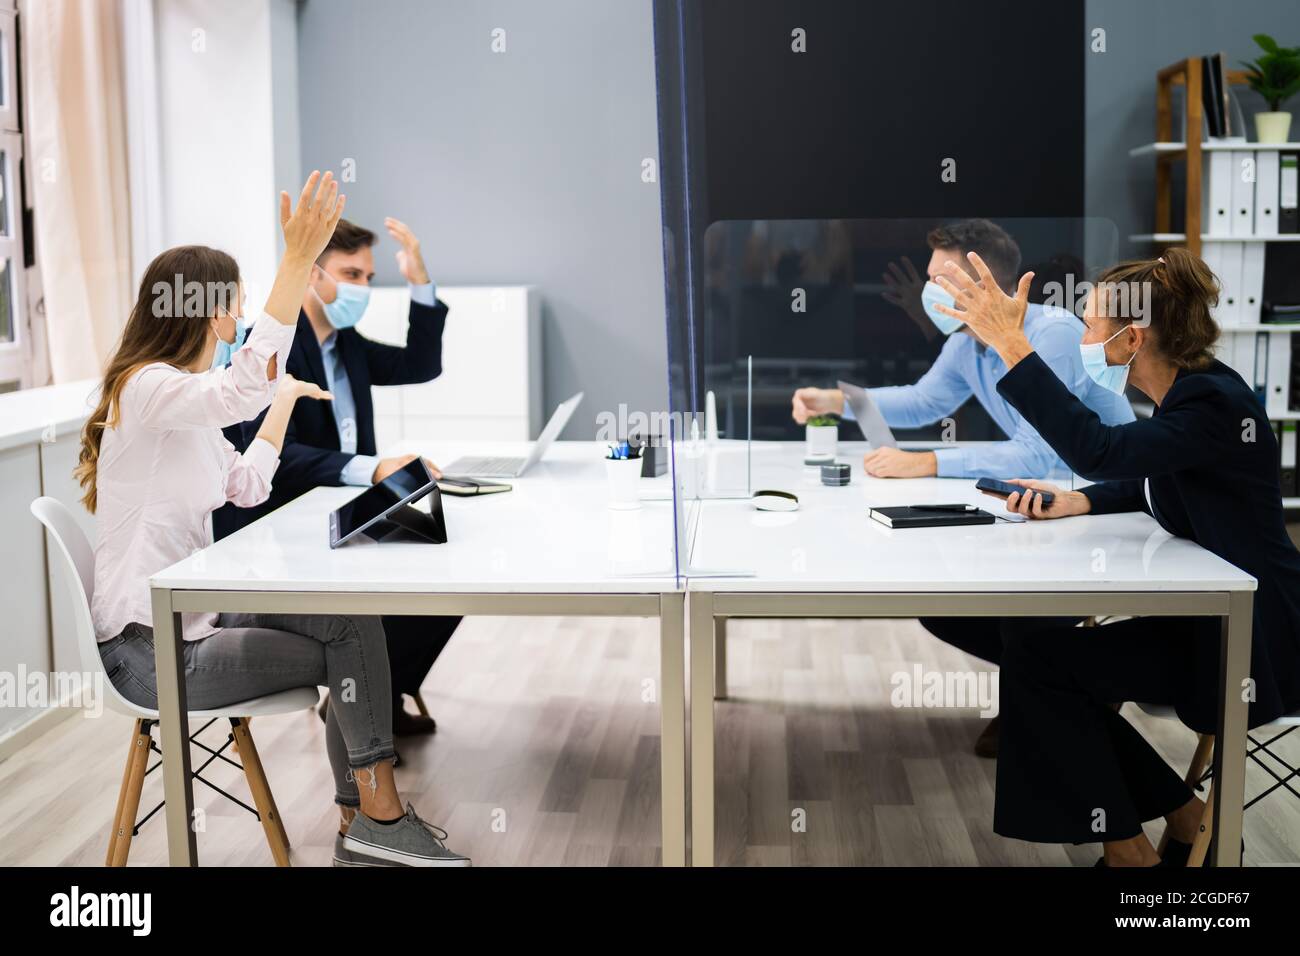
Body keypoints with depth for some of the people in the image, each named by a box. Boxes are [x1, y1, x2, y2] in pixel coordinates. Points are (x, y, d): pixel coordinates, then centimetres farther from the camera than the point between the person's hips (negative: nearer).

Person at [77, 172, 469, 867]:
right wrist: (298, 260, -44)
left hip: (190, 617, 10)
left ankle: (361, 824, 5)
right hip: (152, 650, -10)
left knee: (352, 616, 1)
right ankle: (378, 819, 4)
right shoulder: (145, 388, -18)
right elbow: (242, 391, -40)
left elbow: (247, 487, 21)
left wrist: (285, 399, 25)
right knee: (352, 636, -9)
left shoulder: (184, 394, 13)